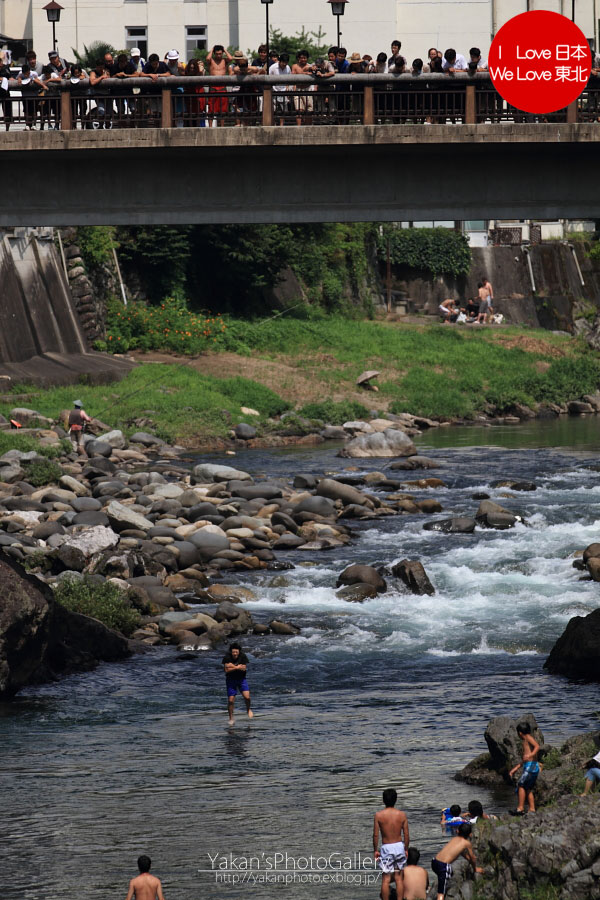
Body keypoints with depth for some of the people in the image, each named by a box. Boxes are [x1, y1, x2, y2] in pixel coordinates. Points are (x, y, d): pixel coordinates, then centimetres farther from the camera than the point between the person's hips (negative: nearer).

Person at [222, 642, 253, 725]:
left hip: (241, 679, 0)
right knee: (230, 700, -2)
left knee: (247, 697, -15)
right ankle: (231, 719, 12)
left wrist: (232, 666, -22)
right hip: (231, 680, 0)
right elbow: (227, 670, -20)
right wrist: (238, 667, -23)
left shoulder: (243, 656, -12)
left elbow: (244, 668, -18)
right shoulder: (227, 657, -14)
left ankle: (248, 709, 17)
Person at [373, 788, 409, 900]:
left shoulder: (378, 815, -10)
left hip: (386, 848, -2)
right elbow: (406, 835, -1)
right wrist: (406, 849, 12)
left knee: (386, 879, 4)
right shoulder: (402, 815, -5)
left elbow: (376, 835, -8)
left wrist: (376, 850, 5)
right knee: (399, 878, 10)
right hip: (399, 846, 2)